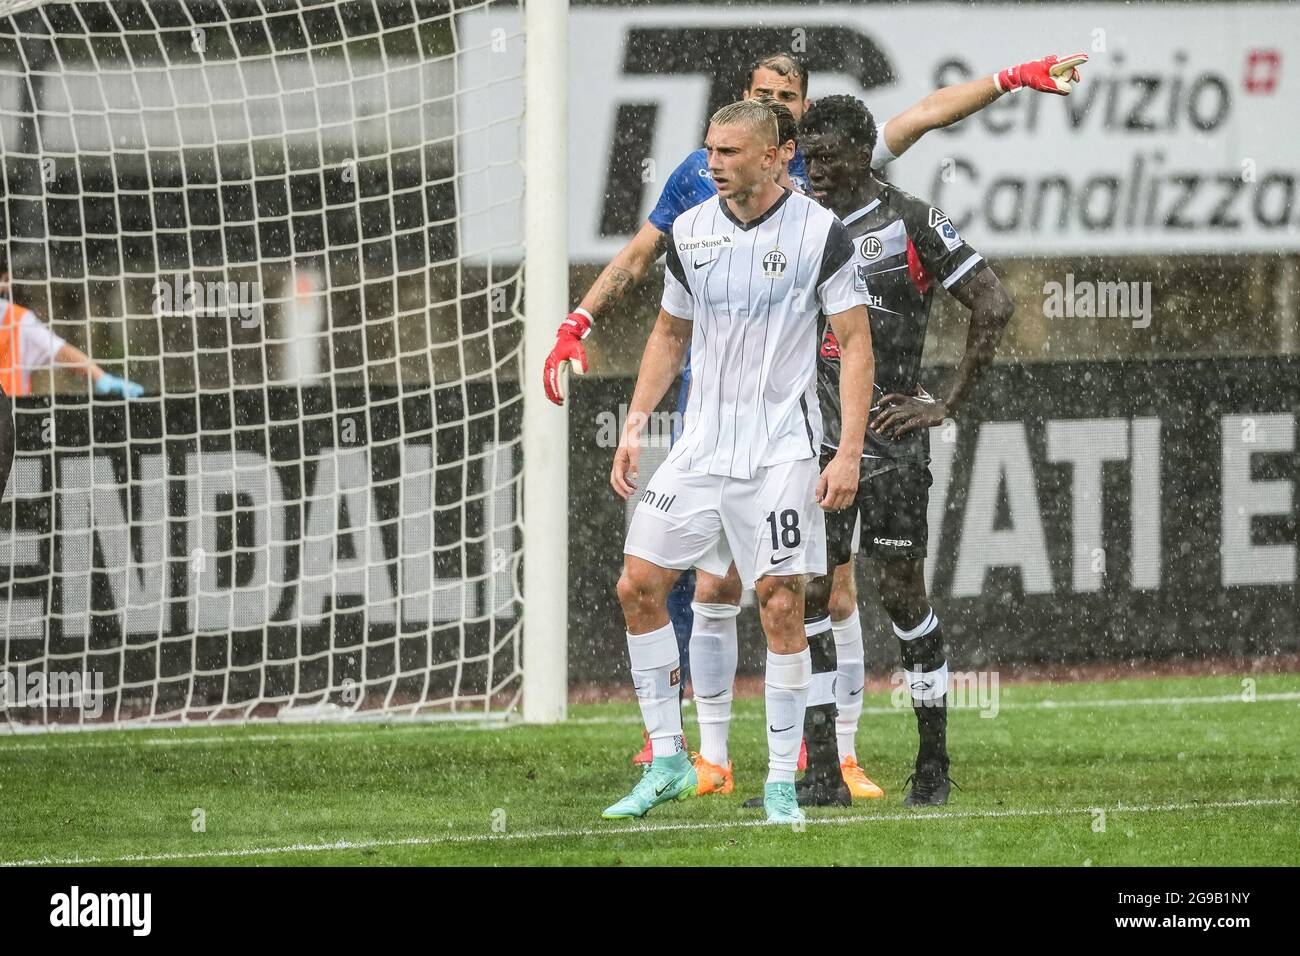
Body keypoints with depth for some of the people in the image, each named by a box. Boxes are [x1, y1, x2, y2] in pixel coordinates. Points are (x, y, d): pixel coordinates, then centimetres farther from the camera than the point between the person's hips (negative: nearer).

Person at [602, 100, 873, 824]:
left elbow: (856, 343, -6)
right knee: (639, 586, -2)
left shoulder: (820, 232, -7)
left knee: (782, 608, -7)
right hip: (701, 445, 5)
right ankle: (668, 763, 8)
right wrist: (635, 425, 9)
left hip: (782, 452, -5)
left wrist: (849, 453, -13)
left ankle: (782, 783, 3)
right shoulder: (690, 232, 6)